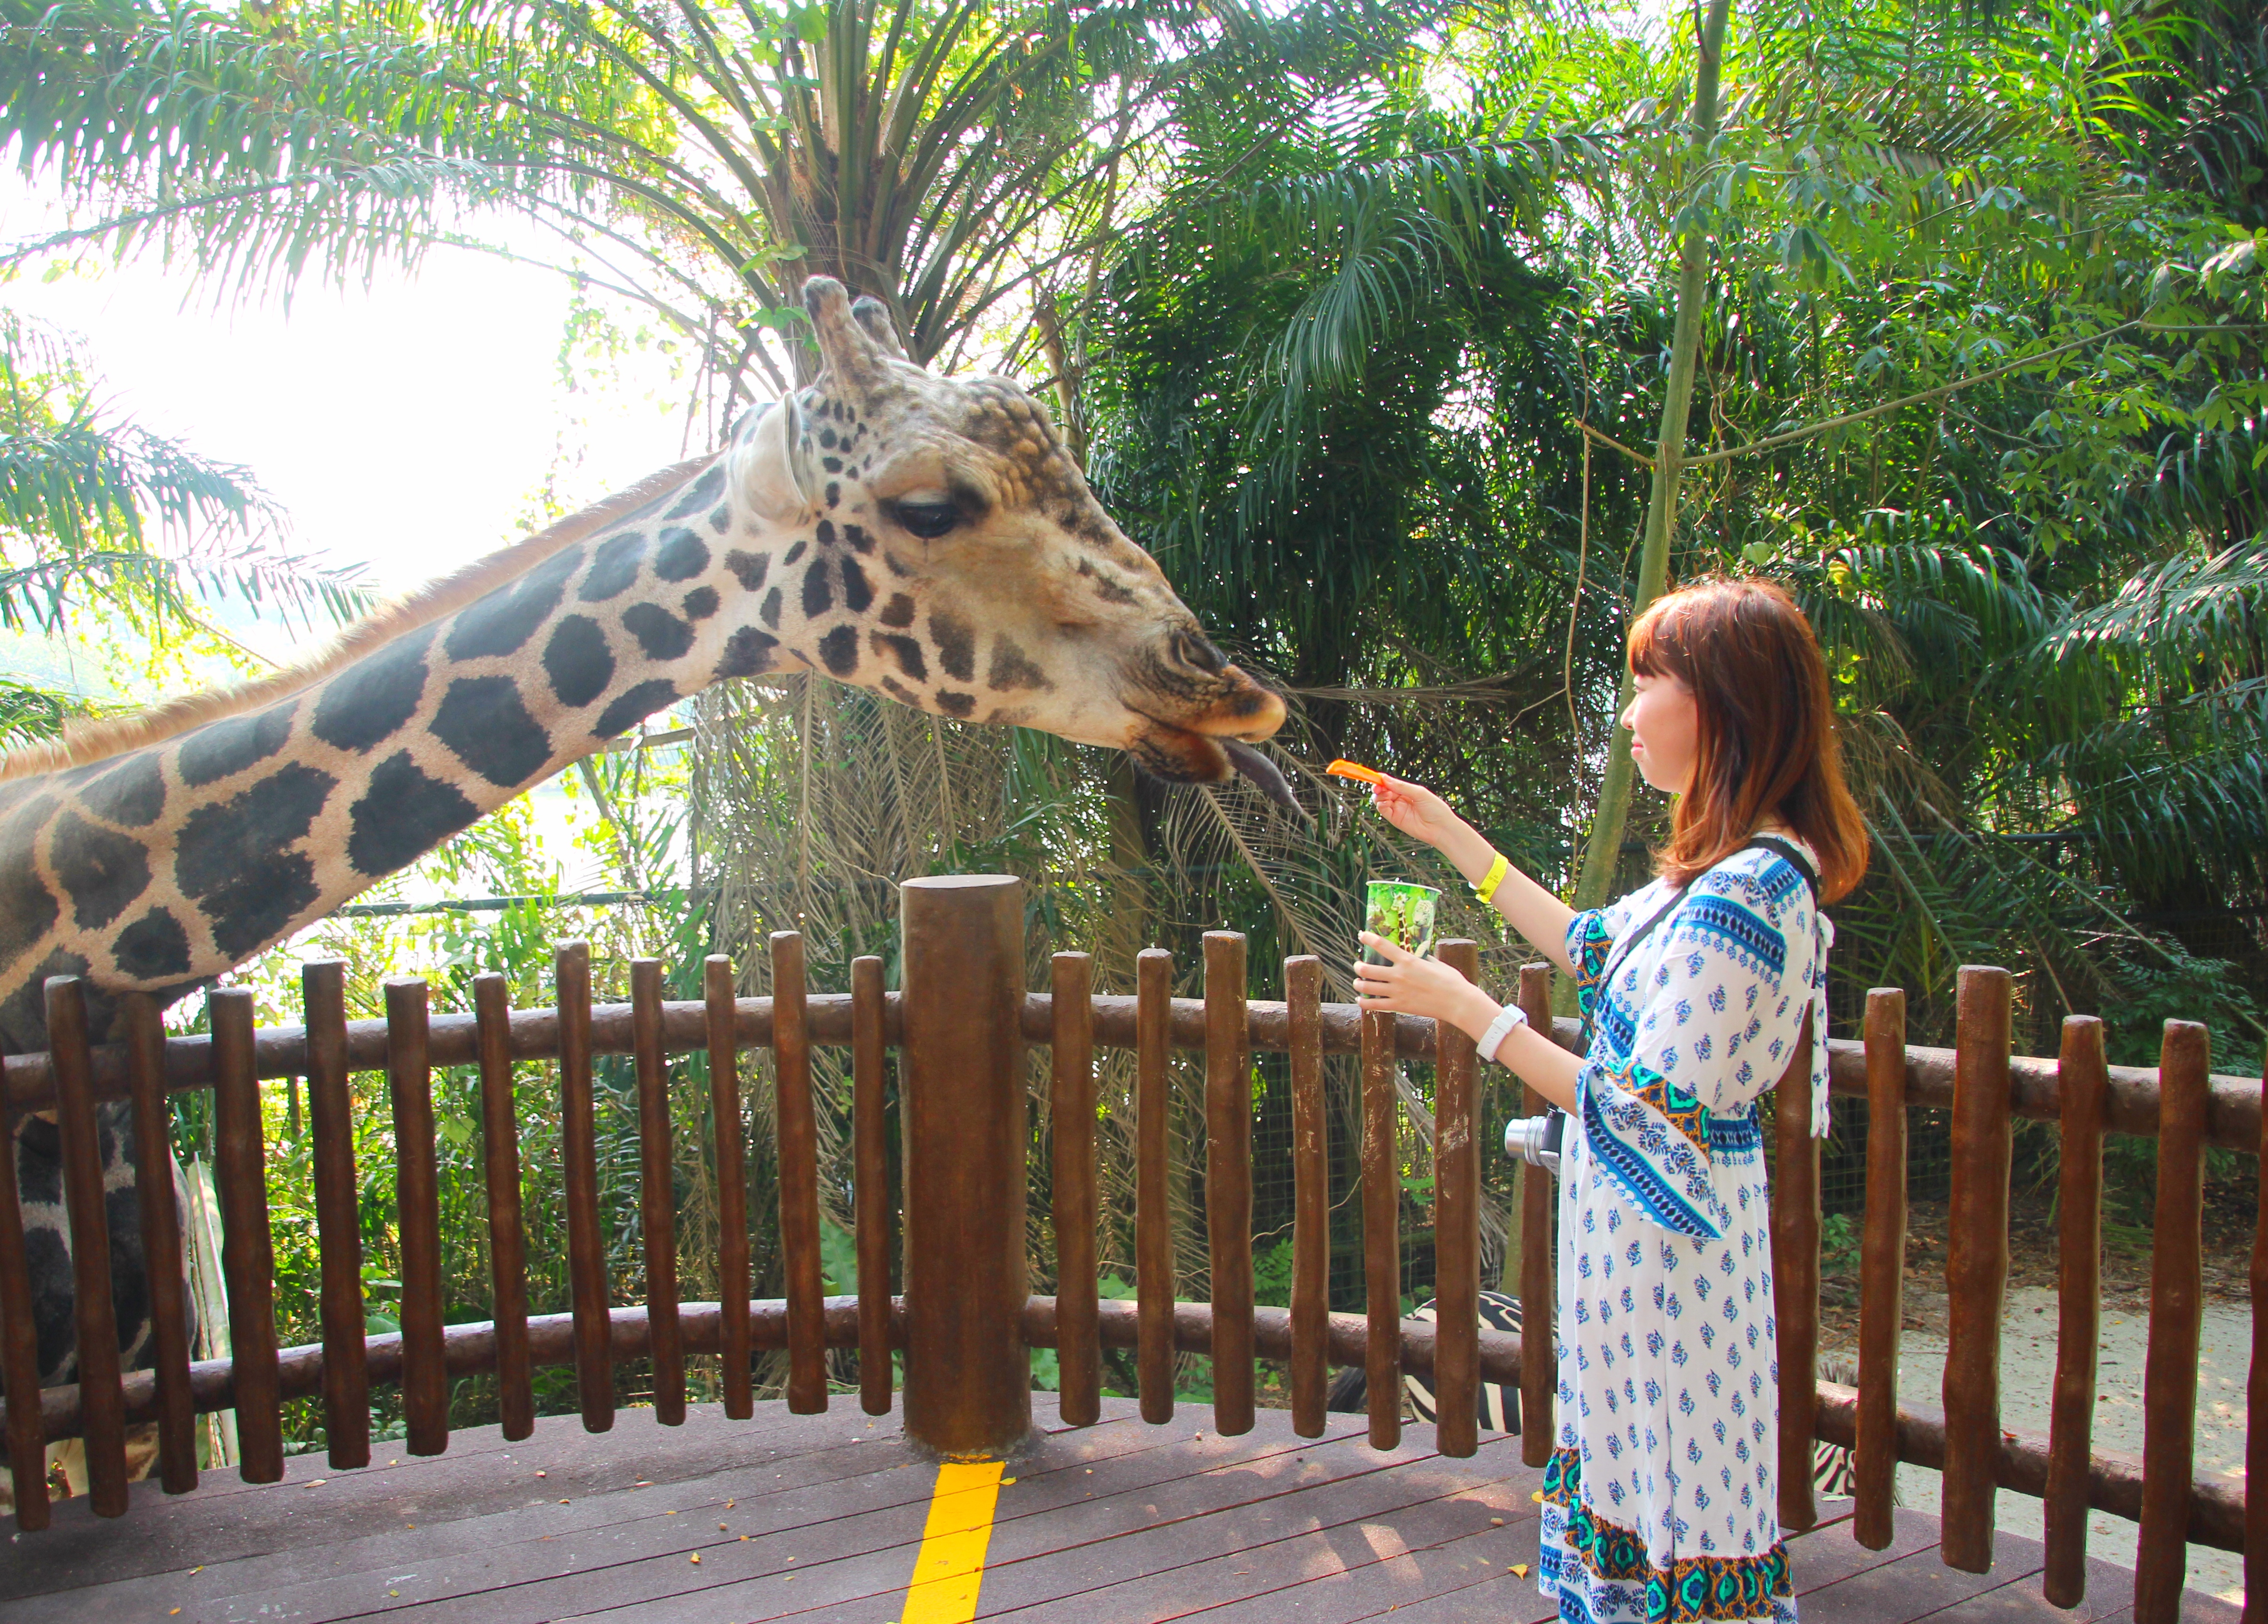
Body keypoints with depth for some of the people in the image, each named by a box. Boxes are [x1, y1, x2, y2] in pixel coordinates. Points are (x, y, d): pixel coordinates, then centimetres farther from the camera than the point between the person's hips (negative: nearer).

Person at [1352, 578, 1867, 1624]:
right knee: (1634, 1459, 23)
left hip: (1662, 1232, -10)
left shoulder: (1741, 897, -28)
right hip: (1641, 1215, 10)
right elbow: (1592, 947, 18)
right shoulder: (1746, 866, 4)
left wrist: (1464, 1007, -21)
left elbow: (1645, 1115, -26)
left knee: (1669, 1469, 7)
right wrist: (1452, 837, 21)